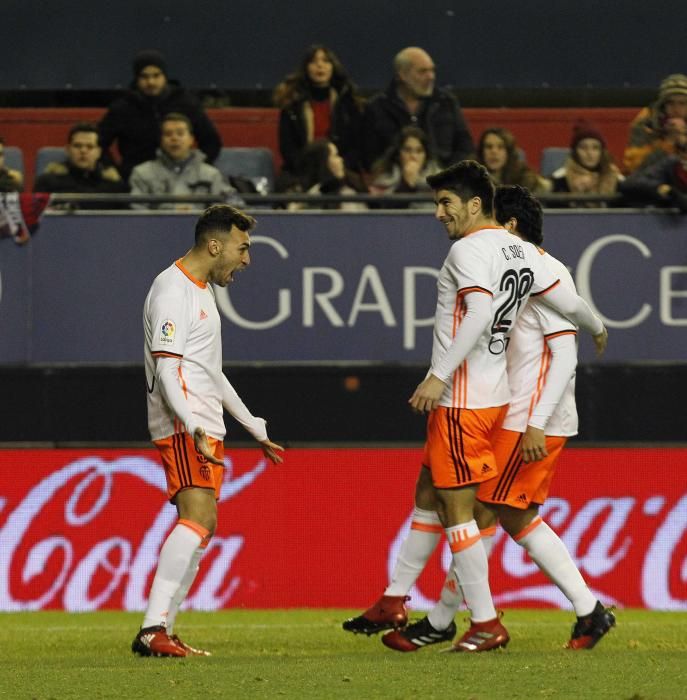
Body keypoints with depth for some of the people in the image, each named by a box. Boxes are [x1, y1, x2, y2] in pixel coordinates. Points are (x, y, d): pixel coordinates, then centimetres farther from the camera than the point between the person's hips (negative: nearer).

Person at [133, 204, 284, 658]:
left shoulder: (202, 291, 22)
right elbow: (167, 369, -19)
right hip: (183, 427, -11)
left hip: (205, 428, 11)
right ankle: (153, 629, -28)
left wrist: (256, 429, 32)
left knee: (201, 527, 7)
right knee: (198, 518, -22)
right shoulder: (173, 291, -11)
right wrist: (194, 428, -31)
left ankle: (161, 633, 7)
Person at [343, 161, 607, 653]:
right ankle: (393, 604, 25)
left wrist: (440, 375, -31)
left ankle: (486, 624, -2)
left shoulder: (469, 249, -15)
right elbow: (569, 302, 14)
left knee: (456, 509, -4)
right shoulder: (522, 252, 10)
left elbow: (479, 313, -29)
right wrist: (597, 328, 36)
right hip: (493, 395, 10)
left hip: (462, 403, -10)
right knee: (428, 496, 17)